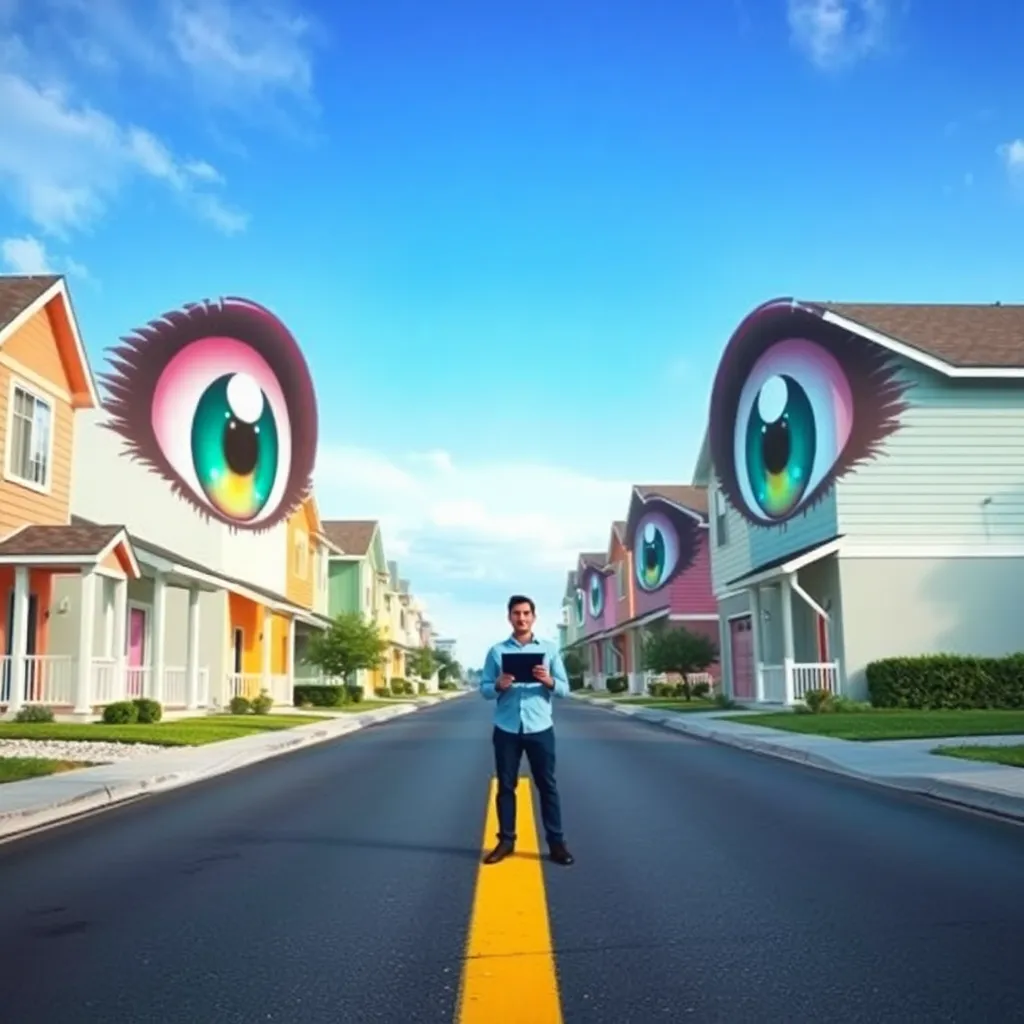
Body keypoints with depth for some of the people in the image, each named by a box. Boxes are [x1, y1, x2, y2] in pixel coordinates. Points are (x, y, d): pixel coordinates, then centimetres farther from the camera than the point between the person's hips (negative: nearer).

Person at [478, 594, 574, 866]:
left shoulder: (549, 649, 5)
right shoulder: (496, 651, 5)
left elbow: (565, 688, 2)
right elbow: (484, 689, 2)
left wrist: (549, 681, -18)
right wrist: (498, 686, -19)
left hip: (540, 728, 0)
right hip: (506, 729, 0)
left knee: (547, 785, 4)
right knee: (505, 786, 7)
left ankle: (556, 842, 10)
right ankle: (506, 840, 16)